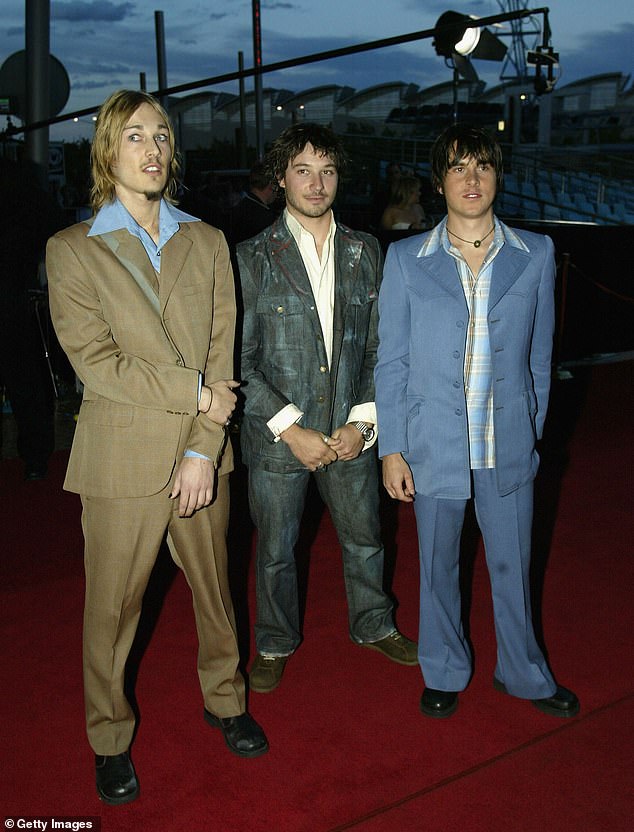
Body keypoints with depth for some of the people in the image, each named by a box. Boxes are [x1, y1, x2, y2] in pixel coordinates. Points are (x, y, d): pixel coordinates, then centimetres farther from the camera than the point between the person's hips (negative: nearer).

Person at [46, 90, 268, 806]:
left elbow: (221, 353, 2)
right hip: (122, 458, -3)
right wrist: (194, 392, -12)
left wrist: (204, 450, -8)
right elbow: (94, 360, -10)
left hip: (201, 454, 3)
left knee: (214, 589, 16)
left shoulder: (207, 242, 9)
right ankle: (109, 740, 28)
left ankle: (223, 700, 38)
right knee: (112, 606, 7)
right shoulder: (72, 250, 0)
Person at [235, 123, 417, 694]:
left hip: (350, 432, 3)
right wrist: (290, 428, -15)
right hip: (276, 435, -2)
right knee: (276, 550, 13)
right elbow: (240, 360, -10)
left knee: (365, 539, 18)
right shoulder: (253, 259, -8)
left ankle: (373, 625, 43)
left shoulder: (366, 252, 3)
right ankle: (276, 644, 37)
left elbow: (378, 346, 5)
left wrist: (363, 421, -6)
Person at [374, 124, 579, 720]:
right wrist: (391, 449, -4)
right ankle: (444, 673, 37)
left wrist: (532, 430, 6)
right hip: (433, 444, -1)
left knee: (512, 566, 14)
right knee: (438, 568, 14)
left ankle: (523, 672, 38)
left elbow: (539, 355, 7)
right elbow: (391, 362, -1)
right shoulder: (406, 259, -2)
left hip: (508, 446, 1)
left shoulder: (535, 254, 1)